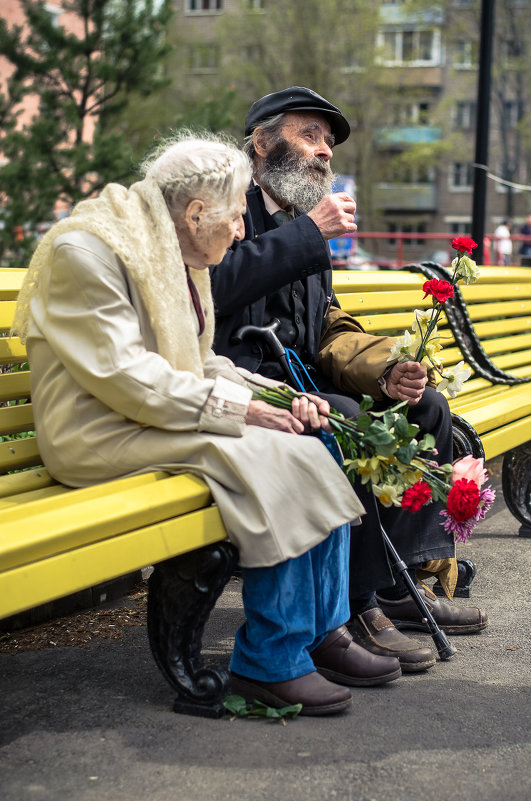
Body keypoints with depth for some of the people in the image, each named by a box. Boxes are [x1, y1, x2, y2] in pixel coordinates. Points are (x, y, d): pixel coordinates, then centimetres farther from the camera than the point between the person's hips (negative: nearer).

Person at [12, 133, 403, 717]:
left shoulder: (176, 255, 14)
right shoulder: (85, 250, -15)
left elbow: (196, 364, 17)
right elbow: (121, 374, -22)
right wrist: (233, 407, -21)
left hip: (158, 418, 9)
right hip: (100, 437, -9)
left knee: (313, 446, -6)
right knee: (280, 462, -23)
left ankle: (323, 632, 2)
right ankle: (269, 662, -14)